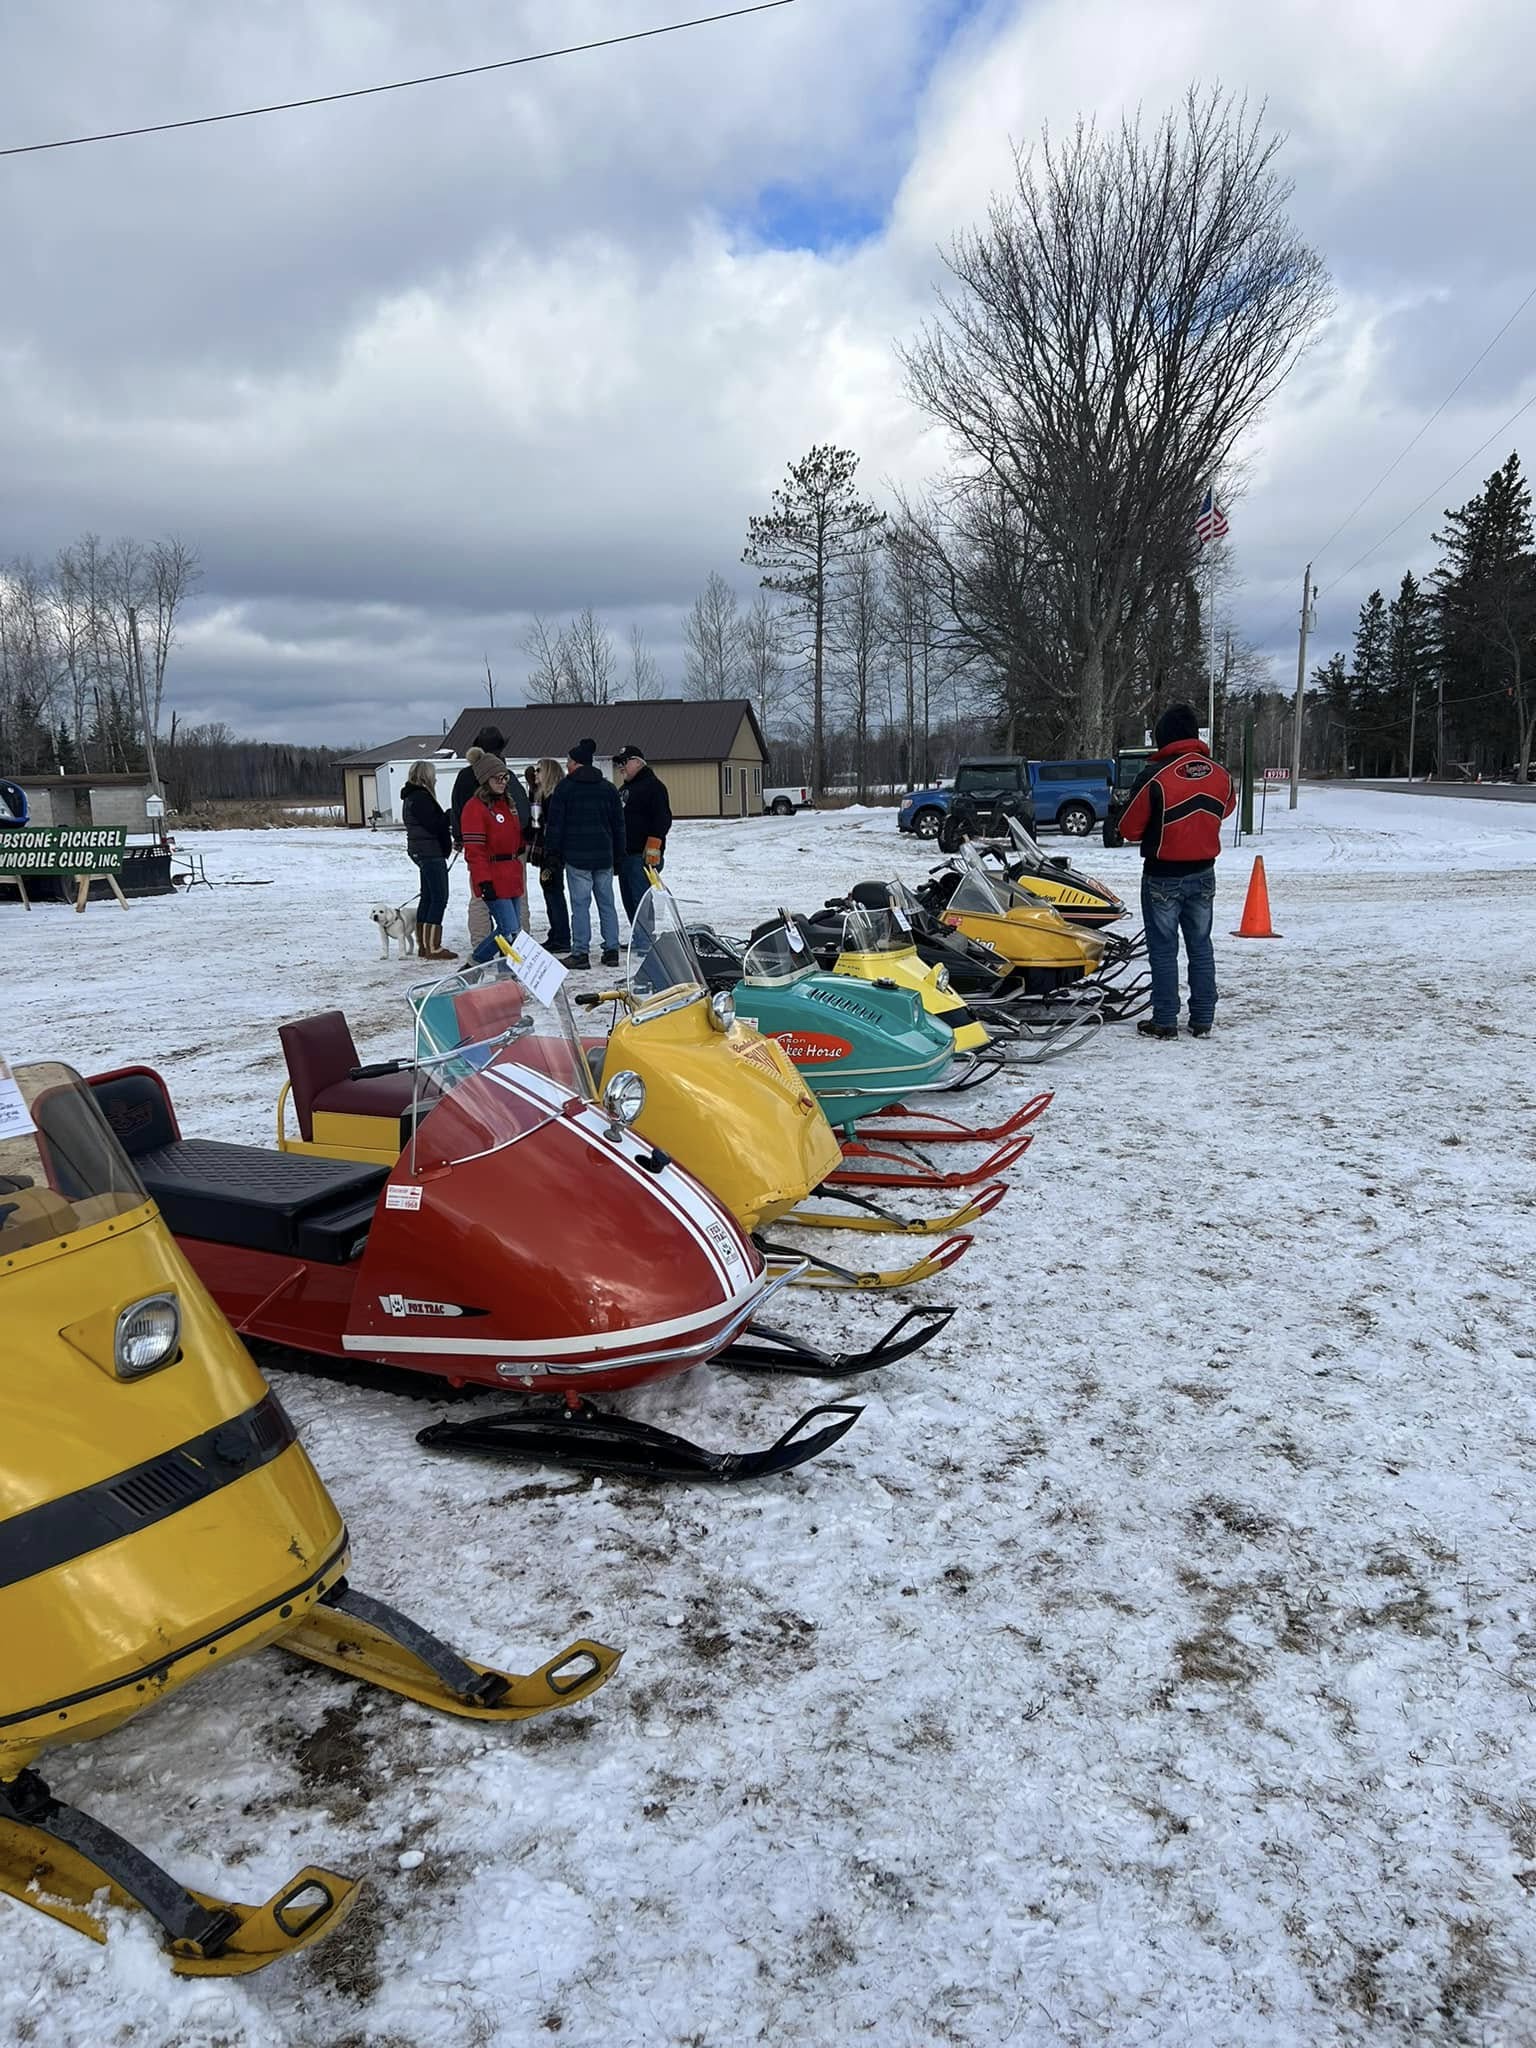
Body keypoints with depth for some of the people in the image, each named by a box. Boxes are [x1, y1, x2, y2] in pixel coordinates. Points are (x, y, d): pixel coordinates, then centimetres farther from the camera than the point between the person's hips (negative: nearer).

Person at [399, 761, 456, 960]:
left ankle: (424, 945, 19)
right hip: (431, 852, -11)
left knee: (427, 897, 14)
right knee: (439, 898, -10)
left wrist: (446, 822, 5)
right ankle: (432, 948, -11)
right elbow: (434, 825, -20)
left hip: (421, 852, 11)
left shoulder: (412, 797, 17)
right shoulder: (420, 798, -16)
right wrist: (449, 816, -7)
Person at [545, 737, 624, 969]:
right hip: (604, 856, 5)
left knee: (580, 904, -3)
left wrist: (552, 852, 3)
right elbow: (618, 824, 14)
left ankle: (580, 952, -4)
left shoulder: (565, 788, -3)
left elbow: (555, 824, -4)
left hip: (576, 856, -4)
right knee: (607, 903, 8)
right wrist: (618, 855, 18)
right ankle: (611, 950, 9)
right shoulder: (608, 788, 11)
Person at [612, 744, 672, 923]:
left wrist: (653, 847, -23)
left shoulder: (653, 785, -6)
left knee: (641, 901, -14)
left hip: (643, 856, -10)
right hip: (625, 855, 10)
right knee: (629, 903, 11)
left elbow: (662, 819, -16)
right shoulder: (624, 789, 24)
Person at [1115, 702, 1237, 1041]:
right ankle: (1202, 1020, 17)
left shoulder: (1155, 776, -18)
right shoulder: (1219, 775, -2)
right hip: (1204, 874, 5)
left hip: (1163, 876, -5)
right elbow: (1226, 809, 18)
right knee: (1200, 946, 13)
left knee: (1163, 949, 3)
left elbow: (1130, 829, -12)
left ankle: (1165, 1021, 7)